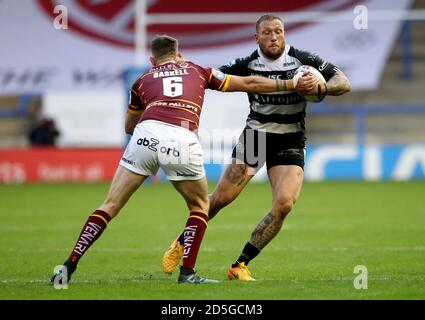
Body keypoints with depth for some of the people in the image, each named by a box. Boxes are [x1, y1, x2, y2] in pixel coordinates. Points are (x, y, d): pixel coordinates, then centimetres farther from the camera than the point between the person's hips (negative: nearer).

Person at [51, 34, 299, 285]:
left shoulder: (143, 80, 30)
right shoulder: (197, 71, 29)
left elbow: (129, 126, 44)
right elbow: (249, 84, 33)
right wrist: (291, 84, 43)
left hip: (147, 134, 1)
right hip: (182, 141, -1)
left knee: (110, 206, 9)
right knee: (200, 206, 23)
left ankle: (70, 265, -1)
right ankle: (187, 272, 13)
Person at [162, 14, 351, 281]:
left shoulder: (304, 60, -7)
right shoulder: (247, 65, -5)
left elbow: (344, 83, -7)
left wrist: (320, 87, -27)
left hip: (291, 142, 0)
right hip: (255, 135, 0)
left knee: (284, 204, -18)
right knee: (222, 197, -5)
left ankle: (240, 266, -8)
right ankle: (181, 243, 20)